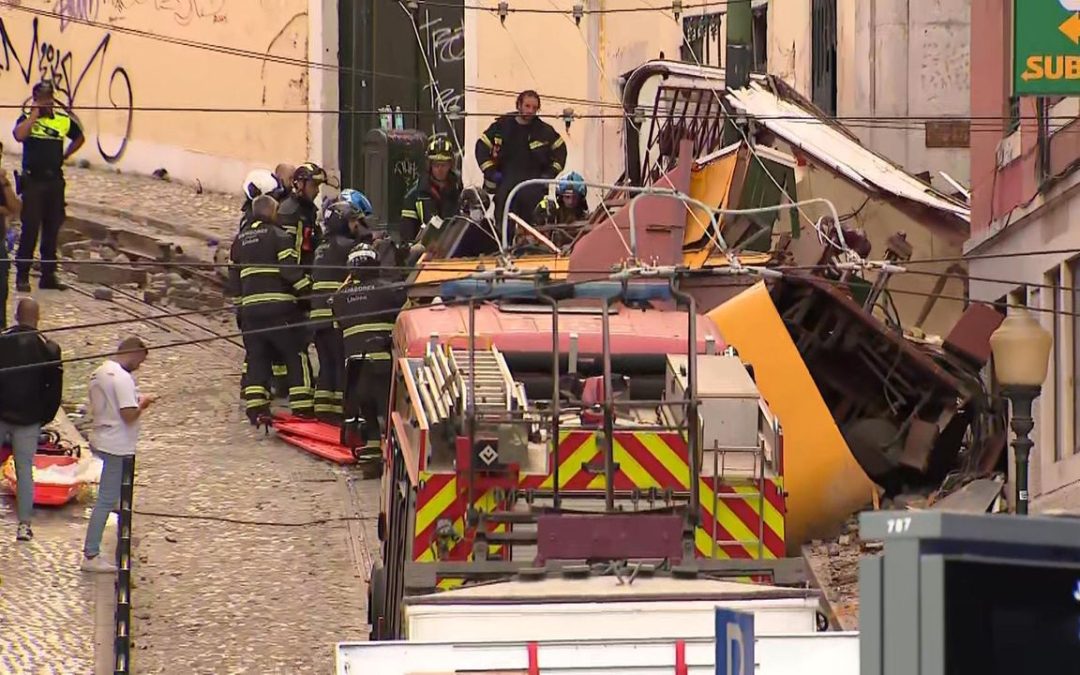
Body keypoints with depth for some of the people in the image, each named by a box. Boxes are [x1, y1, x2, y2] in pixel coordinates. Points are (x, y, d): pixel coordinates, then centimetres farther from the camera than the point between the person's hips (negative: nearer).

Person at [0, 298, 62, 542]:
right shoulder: (48, 348, -3)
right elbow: (55, 388, 1)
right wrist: (44, 418, 11)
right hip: (28, 420, 0)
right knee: (25, 470, 4)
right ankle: (24, 524, 1)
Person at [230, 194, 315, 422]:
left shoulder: (240, 240, 14)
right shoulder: (278, 236, -6)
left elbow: (234, 278, 17)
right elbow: (290, 270, -14)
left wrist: (241, 299, 27)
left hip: (250, 307, 5)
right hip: (279, 306, -5)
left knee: (257, 358, 9)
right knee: (296, 356, 2)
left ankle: (256, 408, 1)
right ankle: (302, 408, -1)